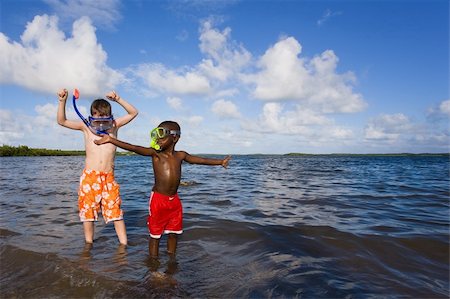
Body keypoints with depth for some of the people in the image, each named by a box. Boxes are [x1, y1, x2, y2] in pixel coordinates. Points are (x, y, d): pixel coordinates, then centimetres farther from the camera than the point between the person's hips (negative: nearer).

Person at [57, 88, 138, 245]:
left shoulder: (114, 125, 7)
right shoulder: (86, 126, 6)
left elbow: (133, 113, 5)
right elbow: (62, 121, 5)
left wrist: (118, 99, -6)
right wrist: (62, 101, -9)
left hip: (109, 178, 0)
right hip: (89, 176, 0)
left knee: (116, 211, 0)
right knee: (88, 212, 8)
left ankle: (123, 244, 10)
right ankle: (88, 244, 25)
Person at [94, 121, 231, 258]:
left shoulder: (180, 155, 5)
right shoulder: (155, 153, -6)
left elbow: (200, 160, 17)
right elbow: (134, 148, -19)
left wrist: (220, 162, 26)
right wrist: (111, 139, -31)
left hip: (174, 200, 4)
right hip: (158, 200, -4)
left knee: (174, 233, 16)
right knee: (155, 235, 7)